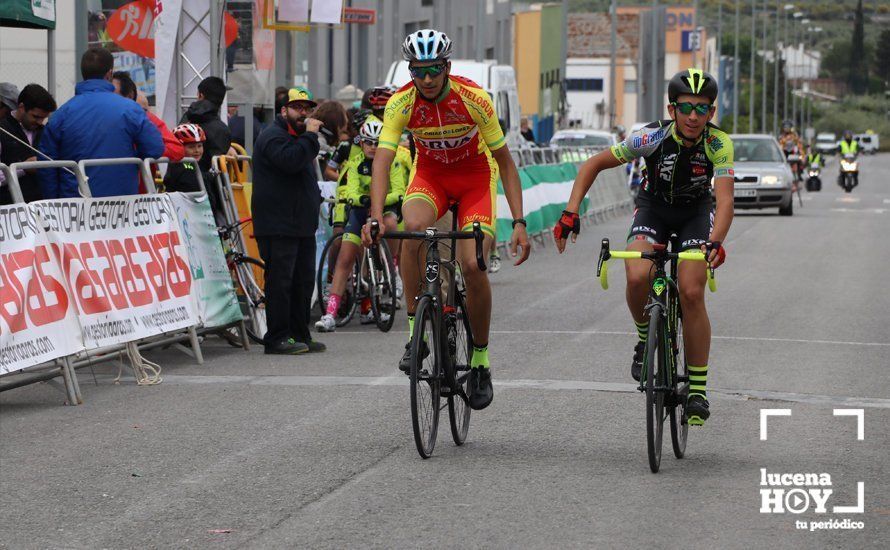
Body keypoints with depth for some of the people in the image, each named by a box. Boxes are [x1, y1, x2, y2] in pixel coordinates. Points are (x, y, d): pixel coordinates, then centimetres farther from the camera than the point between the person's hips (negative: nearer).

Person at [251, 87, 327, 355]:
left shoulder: (298, 137, 24)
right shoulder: (273, 136, -9)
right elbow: (290, 160, -28)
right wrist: (310, 135, -19)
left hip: (302, 224, 10)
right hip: (279, 225, -10)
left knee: (303, 281, 11)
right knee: (281, 281, -10)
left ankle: (300, 334, 16)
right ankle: (277, 338, -8)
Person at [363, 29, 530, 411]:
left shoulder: (474, 99, -24)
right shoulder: (401, 104, -21)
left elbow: (504, 161, -17)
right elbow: (382, 161, -28)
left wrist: (519, 222, -22)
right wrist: (376, 217, -44)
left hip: (475, 175, -1)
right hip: (430, 173, 1)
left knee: (472, 265, -20)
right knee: (412, 227, -33)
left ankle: (480, 360, 1)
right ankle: (415, 333, -21)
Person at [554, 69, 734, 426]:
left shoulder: (719, 144, -26)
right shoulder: (653, 137, -26)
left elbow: (725, 199, -35)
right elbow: (594, 165, -17)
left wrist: (715, 242, -54)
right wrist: (570, 212, -28)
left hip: (696, 212, 0)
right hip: (654, 206, 0)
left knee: (692, 293, -18)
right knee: (638, 278, -29)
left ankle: (698, 389, -6)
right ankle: (646, 338, 3)